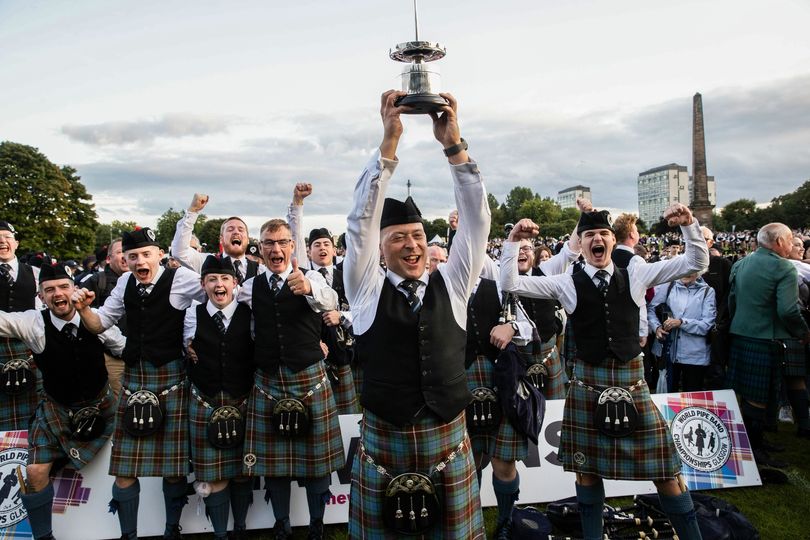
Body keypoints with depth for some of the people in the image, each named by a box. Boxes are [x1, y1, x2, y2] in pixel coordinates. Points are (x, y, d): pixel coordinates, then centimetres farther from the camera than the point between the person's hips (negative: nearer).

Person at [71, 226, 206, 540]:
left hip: (171, 376, -4)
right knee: (124, 464, 7)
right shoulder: (125, 283, 8)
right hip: (133, 376, 4)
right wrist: (83, 308, -1)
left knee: (174, 462, 5)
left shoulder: (181, 278, -8)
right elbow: (100, 324, 16)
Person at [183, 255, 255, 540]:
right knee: (213, 473, 5)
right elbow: (187, 348, 15)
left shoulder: (249, 314, -2)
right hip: (205, 403, 0)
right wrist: (190, 353, -2)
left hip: (242, 402, 0)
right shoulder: (193, 314, 1)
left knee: (241, 470, 11)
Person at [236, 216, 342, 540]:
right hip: (267, 381, 3)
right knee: (272, 455, 11)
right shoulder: (251, 287, 6)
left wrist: (309, 288, -48)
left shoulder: (310, 277, -6)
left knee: (316, 453, 7)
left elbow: (330, 301, -27)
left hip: (310, 378, -3)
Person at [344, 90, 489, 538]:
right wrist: (389, 140, -19)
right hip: (382, 442, -1)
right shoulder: (367, 290, -3)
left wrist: (454, 144, -15)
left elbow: (476, 220, -6)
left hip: (449, 440, 2)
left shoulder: (452, 286, 1)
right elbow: (362, 219, -13)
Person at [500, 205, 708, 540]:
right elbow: (510, 284, -6)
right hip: (587, 381, 0)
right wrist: (514, 242, -15)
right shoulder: (567, 283, -2)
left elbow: (697, 263, 6)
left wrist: (689, 225, -7)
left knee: (663, 464, 7)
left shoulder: (635, 275, 3)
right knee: (586, 466, 11)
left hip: (631, 377, 1)